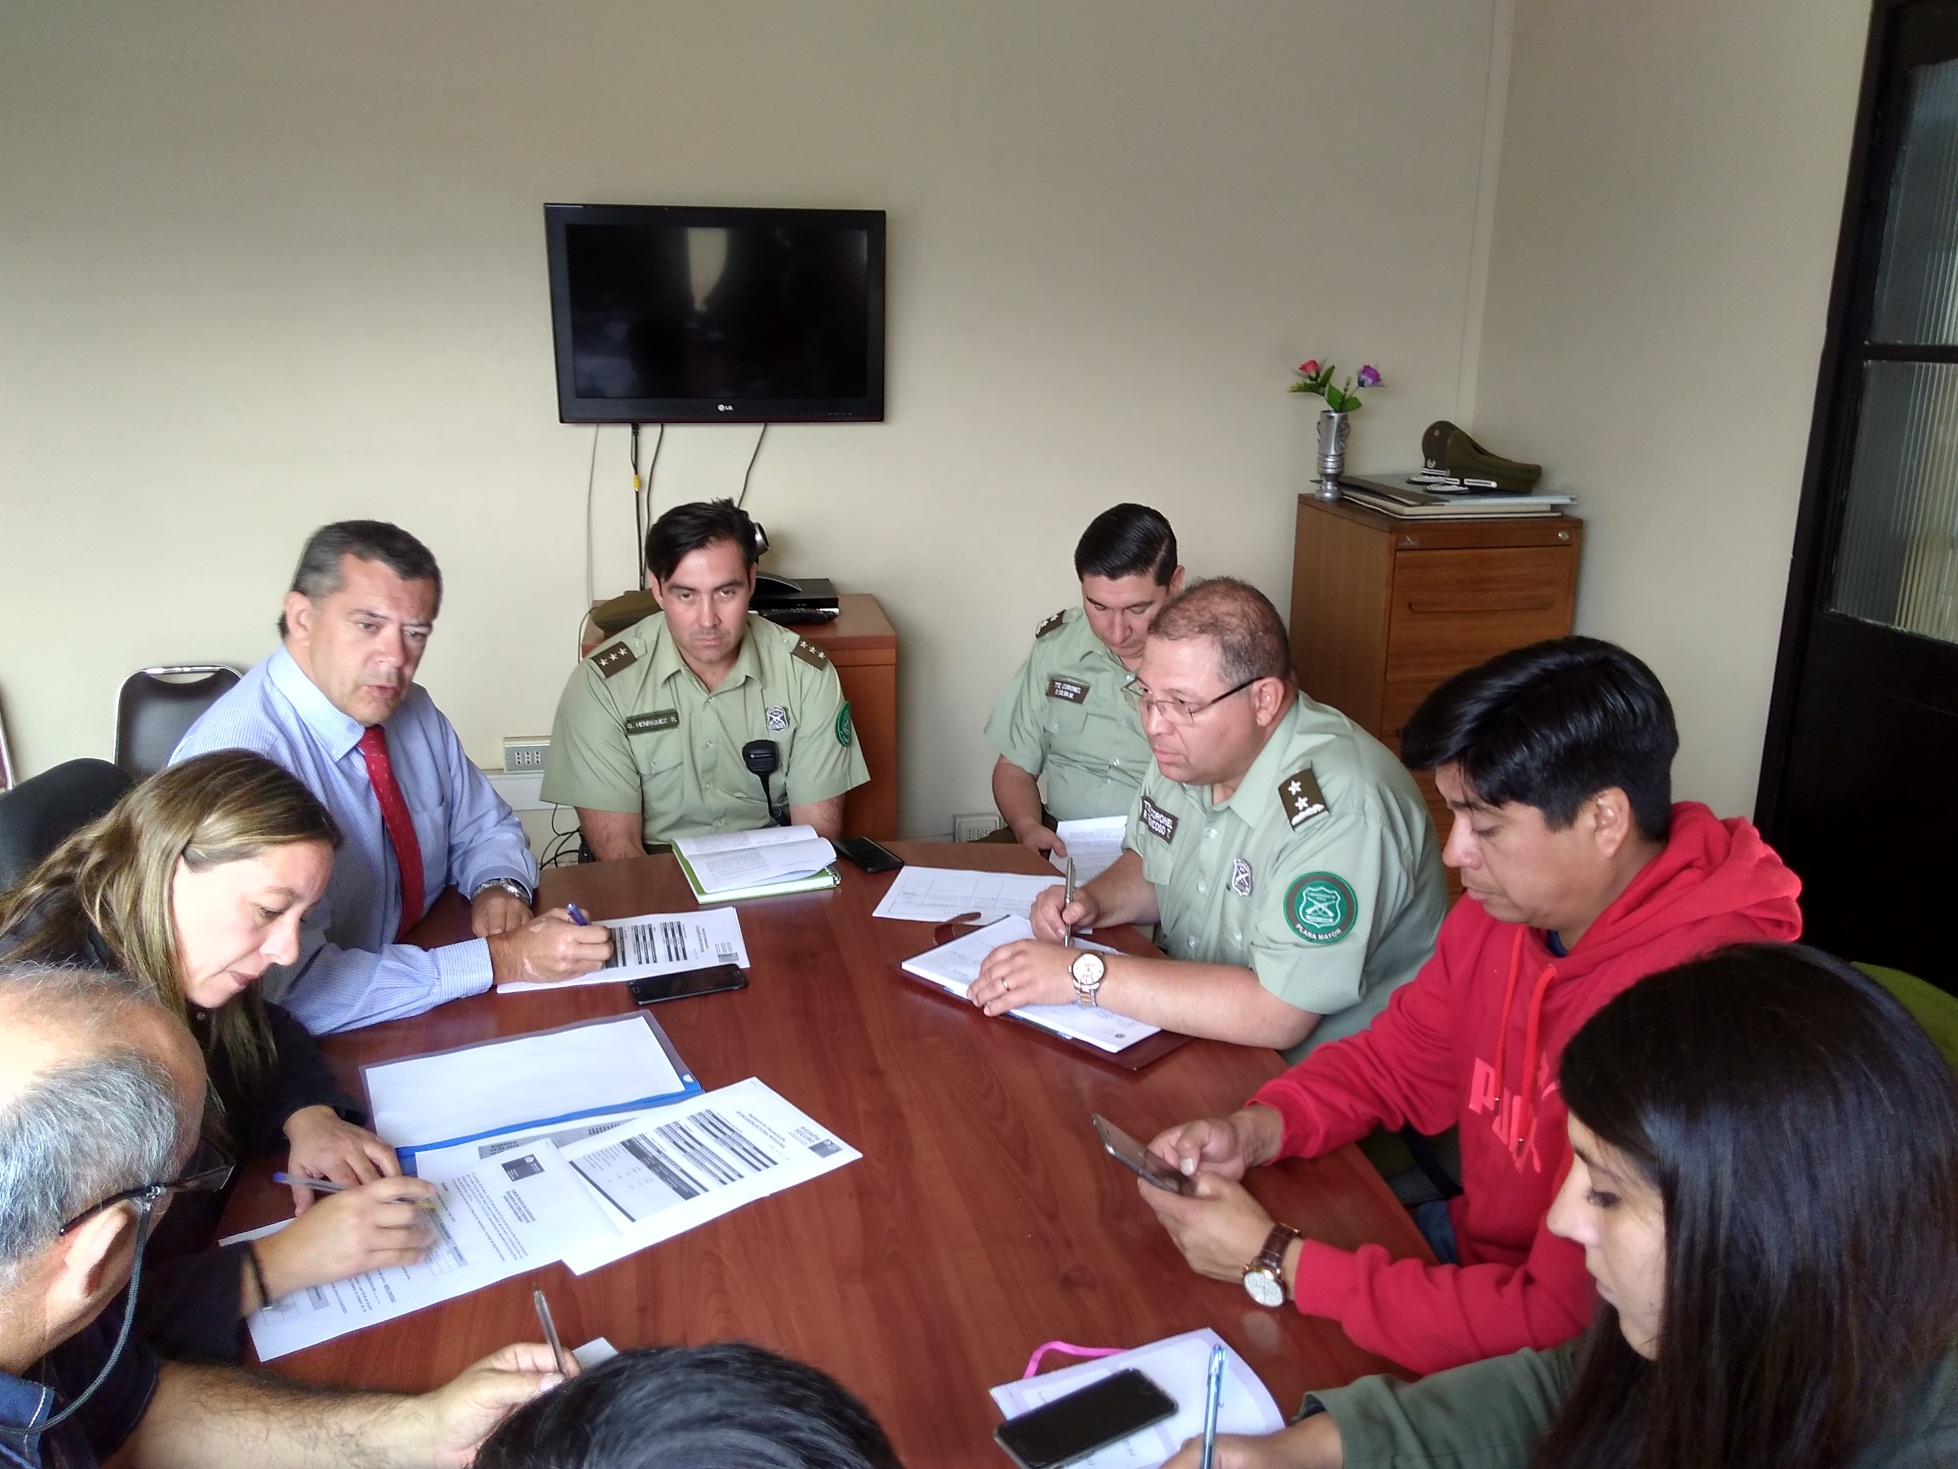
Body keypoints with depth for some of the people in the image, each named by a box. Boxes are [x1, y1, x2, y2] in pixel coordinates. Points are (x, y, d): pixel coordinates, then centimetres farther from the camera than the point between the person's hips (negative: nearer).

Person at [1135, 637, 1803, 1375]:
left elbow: (1562, 1322, -32)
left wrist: (1277, 1263, -27)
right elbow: (1396, 1060, 8)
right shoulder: (1508, 904, -7)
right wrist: (1252, 1132, -11)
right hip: (1476, 1244, 7)